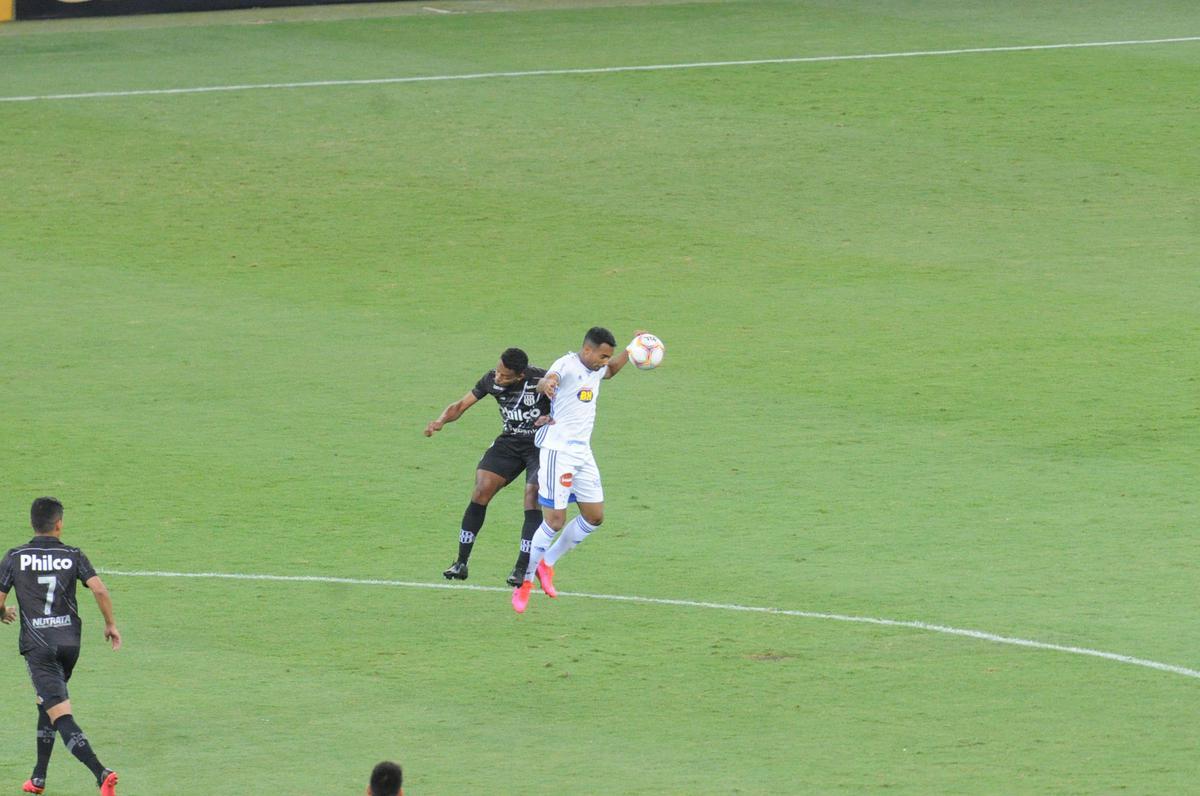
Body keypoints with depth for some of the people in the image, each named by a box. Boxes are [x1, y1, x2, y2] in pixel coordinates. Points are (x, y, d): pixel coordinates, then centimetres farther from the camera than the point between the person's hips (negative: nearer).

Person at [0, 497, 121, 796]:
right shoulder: (73, 556, 1)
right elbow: (99, 589, -11)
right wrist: (110, 624, 4)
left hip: (37, 645, -4)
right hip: (70, 641, 4)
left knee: (61, 715, -11)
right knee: (46, 704, 26)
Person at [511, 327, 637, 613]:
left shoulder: (595, 369, 11)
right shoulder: (567, 365, -15)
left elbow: (610, 370, 37)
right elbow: (546, 381, -39)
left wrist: (630, 351, 23)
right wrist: (546, 384, -63)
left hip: (583, 452, 9)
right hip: (558, 450, -9)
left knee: (595, 516, 10)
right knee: (555, 521, -9)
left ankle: (547, 563, 24)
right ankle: (524, 581, 5)